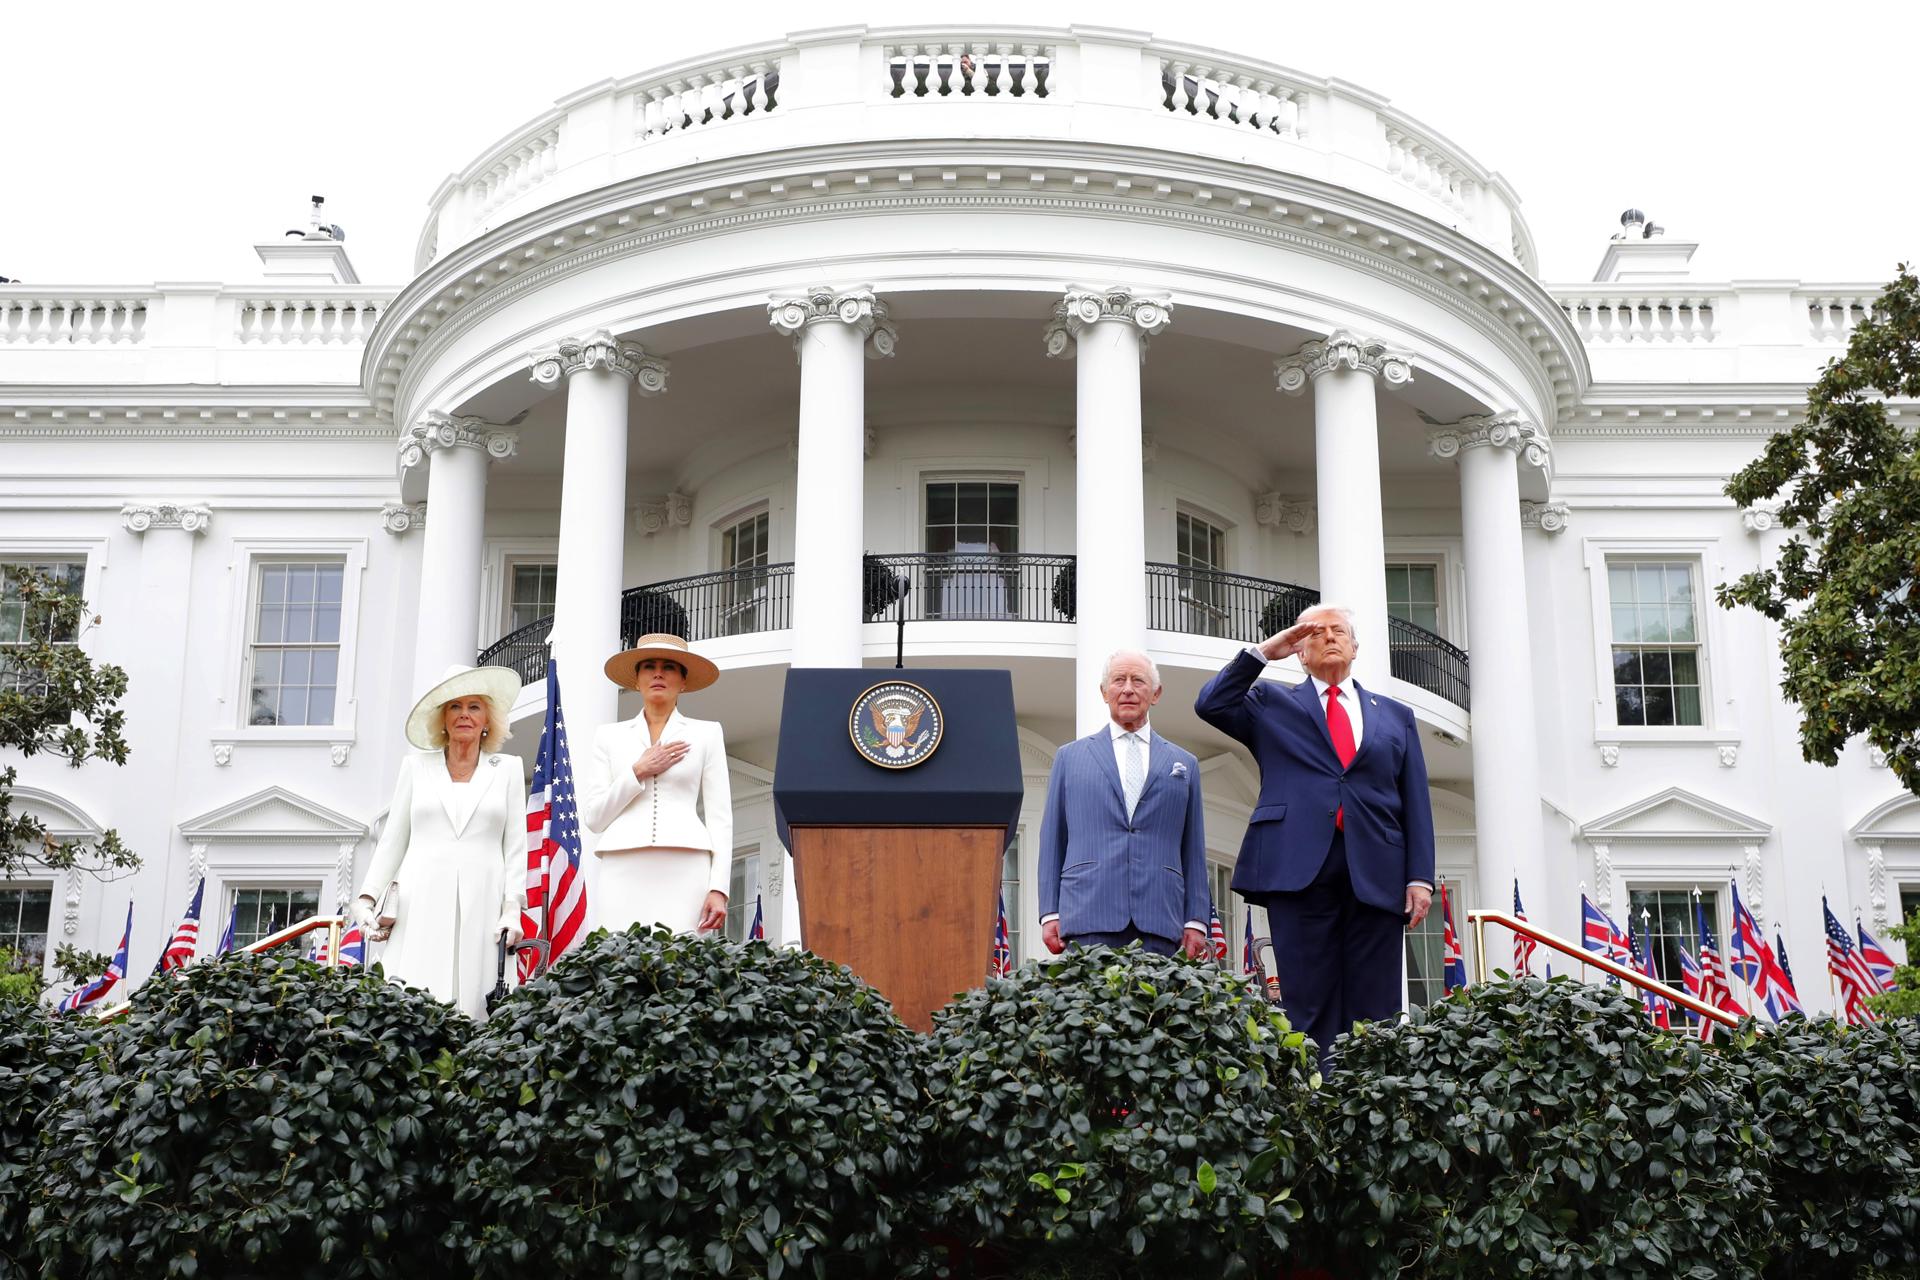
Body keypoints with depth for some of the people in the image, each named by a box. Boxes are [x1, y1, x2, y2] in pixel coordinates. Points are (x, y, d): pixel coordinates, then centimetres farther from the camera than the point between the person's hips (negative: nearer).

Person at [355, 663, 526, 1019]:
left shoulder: (507, 769, 14)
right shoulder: (416, 765, 16)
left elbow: (515, 845, 9)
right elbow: (393, 839, 16)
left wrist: (512, 908, -2)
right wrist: (366, 898, 5)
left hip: (480, 906, 0)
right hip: (420, 904, 1)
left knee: (468, 1007, -10)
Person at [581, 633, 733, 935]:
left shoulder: (706, 734, 14)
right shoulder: (610, 736, 18)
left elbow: (720, 817, 8)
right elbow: (592, 817, 11)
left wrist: (718, 888, -3)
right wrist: (638, 772, -1)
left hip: (685, 868, -1)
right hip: (624, 868, 1)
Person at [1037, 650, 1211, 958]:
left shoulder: (1183, 764, 19)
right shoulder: (1069, 757, 16)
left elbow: (1193, 850, 15)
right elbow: (1052, 841, 13)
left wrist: (1195, 921, 6)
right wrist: (1050, 913, 4)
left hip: (1159, 923, 1)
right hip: (1089, 921, -1)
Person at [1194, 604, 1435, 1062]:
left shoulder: (1395, 716, 20)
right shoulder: (1273, 704, 18)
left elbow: (1416, 804, 14)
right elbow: (1212, 705, 1)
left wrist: (1420, 876, 3)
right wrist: (1263, 652, 1)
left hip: (1375, 875, 2)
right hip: (1300, 869, -1)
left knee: (1376, 1014, -1)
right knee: (1309, 1009, -4)